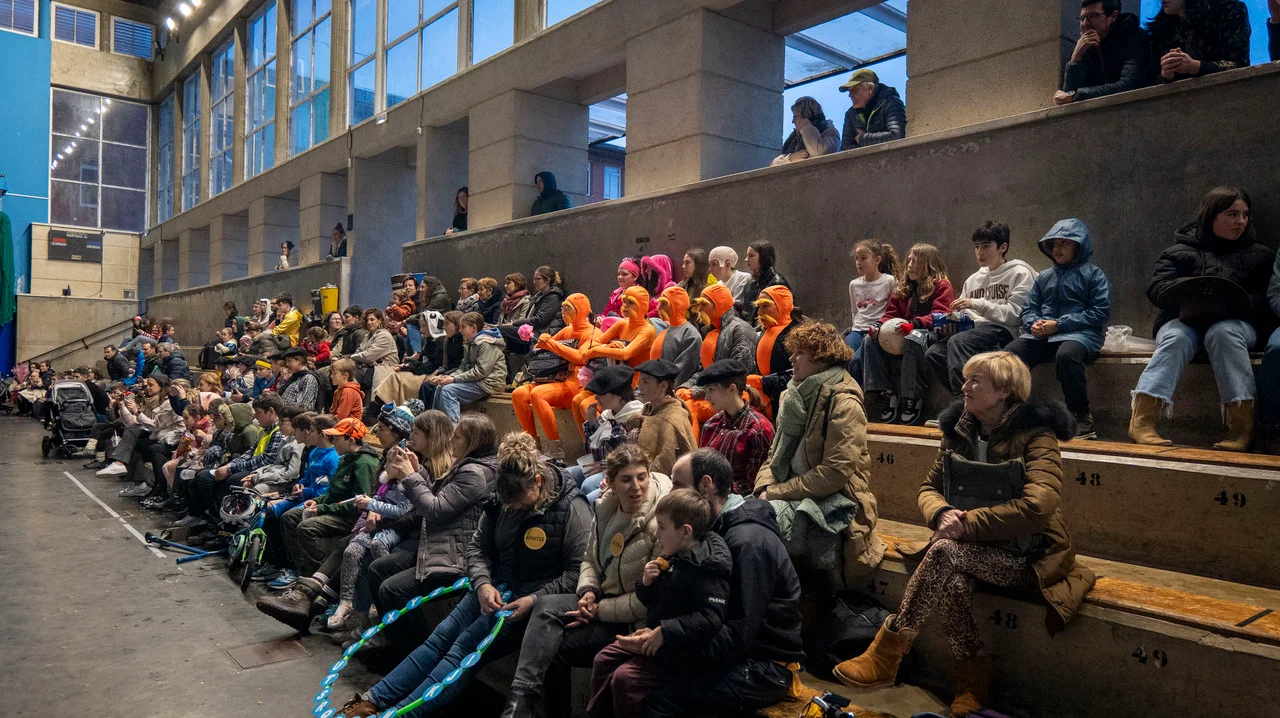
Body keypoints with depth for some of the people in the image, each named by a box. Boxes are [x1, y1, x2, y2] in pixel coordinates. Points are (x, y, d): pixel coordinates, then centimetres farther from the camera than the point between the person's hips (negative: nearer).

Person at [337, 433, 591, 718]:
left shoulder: (572, 509, -16)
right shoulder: (501, 501, 2)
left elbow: (578, 572, -17)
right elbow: (478, 547, 8)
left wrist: (534, 600, -24)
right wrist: (482, 583, -11)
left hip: (531, 599, -6)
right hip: (495, 588, 6)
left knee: (465, 649, -18)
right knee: (440, 638, -6)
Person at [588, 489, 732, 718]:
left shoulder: (706, 568, -23)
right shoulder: (671, 558, 6)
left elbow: (711, 618, -31)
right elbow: (649, 601, 17)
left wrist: (665, 632, -31)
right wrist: (646, 582, -6)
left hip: (681, 651, -10)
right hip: (653, 634, 10)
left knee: (625, 678, -19)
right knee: (603, 660, 12)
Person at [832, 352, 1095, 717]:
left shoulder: (1036, 435, -11)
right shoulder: (959, 430, 7)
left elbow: (1038, 506, -23)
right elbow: (929, 487, 9)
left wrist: (966, 523, -24)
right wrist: (942, 513, -15)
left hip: (1026, 556, -5)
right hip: (970, 550, 5)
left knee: (944, 552, -32)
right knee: (952, 582, -31)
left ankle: (885, 655, -25)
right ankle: (972, 682, -12)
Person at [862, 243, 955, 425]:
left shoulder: (942, 285, 2)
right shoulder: (902, 287, 21)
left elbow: (940, 315, -12)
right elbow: (891, 313, 17)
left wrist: (915, 323, -30)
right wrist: (879, 324, -7)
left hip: (931, 333, -6)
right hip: (901, 333, 6)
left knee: (913, 339, -41)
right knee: (871, 340, -18)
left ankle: (912, 398, -35)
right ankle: (883, 392, -22)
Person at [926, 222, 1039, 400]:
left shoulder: (1019, 273, 6)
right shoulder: (973, 280, 26)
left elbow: (1015, 314, -6)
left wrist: (977, 304, -12)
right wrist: (951, 320, -2)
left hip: (1003, 331, -6)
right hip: (973, 330, 6)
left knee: (958, 342, -35)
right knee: (933, 353, -22)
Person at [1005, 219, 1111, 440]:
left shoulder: (1093, 274, 8)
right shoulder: (1044, 277, 24)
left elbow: (1100, 312, -3)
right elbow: (1028, 308, 20)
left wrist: (1059, 324, -11)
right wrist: (1034, 323, -6)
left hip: (1079, 333, -4)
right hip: (1041, 336, 4)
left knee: (1066, 355, -40)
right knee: (1009, 353, -27)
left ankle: (1082, 417, -23)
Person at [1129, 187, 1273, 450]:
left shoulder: (1259, 255, 17)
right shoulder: (1180, 252, 13)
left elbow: (1266, 300, 4)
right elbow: (1156, 289, -1)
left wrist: (1234, 302, -18)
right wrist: (1190, 289, -24)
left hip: (1233, 323, 1)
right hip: (1183, 320, 0)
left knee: (1222, 333, -36)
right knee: (1175, 339, -35)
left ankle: (1242, 426, -40)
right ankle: (1141, 421, -50)